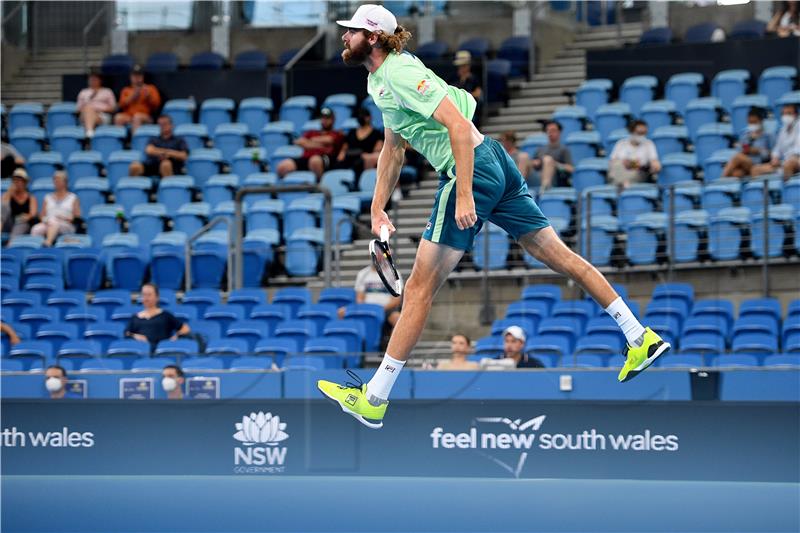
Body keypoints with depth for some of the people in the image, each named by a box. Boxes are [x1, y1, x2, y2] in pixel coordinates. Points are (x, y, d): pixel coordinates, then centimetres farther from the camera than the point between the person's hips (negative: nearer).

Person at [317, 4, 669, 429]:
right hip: (494, 162, 10)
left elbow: (458, 125, -24)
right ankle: (640, 338, 15)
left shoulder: (400, 73, -16)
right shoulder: (379, 81, 16)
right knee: (559, 255, 12)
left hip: (474, 170, -10)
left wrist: (464, 195, -28)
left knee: (421, 286, -8)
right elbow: (392, 149, 25)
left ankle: (373, 399, -6)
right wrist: (378, 208, 22)